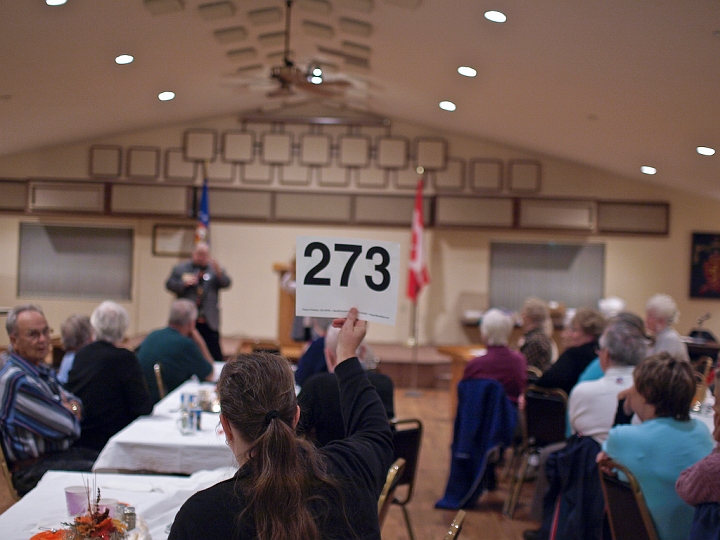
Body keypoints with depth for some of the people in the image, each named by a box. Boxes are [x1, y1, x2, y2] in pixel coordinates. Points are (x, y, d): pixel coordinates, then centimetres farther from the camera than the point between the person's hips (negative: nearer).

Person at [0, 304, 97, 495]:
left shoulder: (41, 369, 12)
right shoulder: (16, 380, -20)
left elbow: (72, 399, 20)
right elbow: (65, 426, -19)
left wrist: (72, 407, -5)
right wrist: (69, 412, 4)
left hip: (60, 453, 10)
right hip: (32, 469, -10)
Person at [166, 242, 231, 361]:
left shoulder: (214, 270, 10)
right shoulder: (180, 269, 10)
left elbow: (226, 283, -4)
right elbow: (169, 284, 4)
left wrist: (219, 272, -22)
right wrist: (183, 283, -13)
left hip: (209, 322, 0)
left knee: (215, 354, -2)